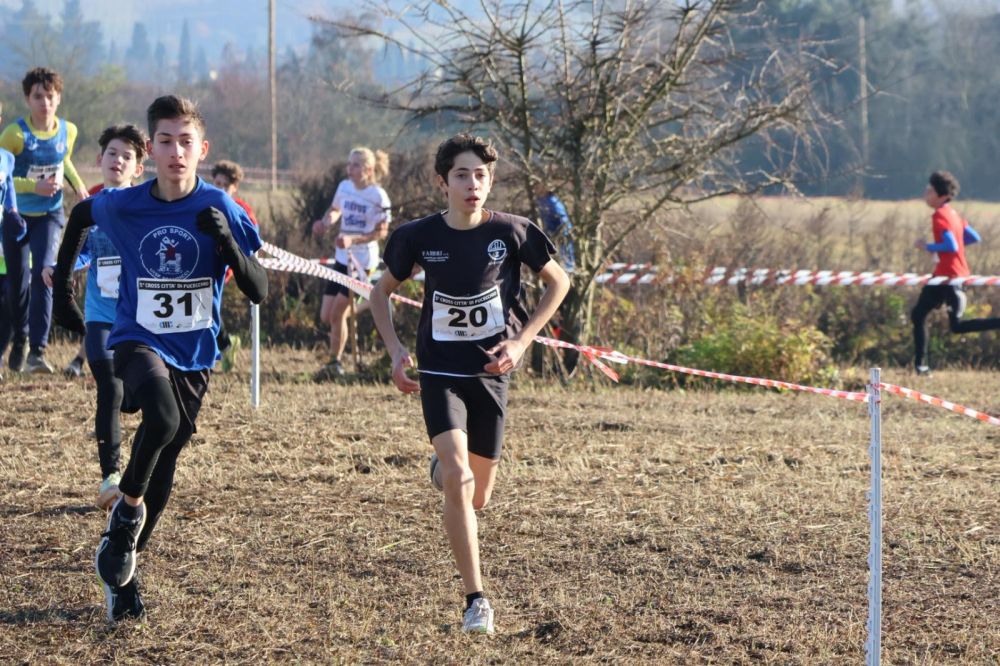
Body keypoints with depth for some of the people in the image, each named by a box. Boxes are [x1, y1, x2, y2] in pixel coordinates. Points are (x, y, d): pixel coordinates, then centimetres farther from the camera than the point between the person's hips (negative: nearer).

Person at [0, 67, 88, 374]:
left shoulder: (68, 131, -4)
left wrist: (78, 186, 4)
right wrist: (34, 186, -30)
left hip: (49, 215, 1)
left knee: (43, 274, -18)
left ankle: (37, 351, -21)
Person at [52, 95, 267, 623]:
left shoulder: (219, 209, -11)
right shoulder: (123, 207, -10)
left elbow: (259, 291, -13)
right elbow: (80, 215, 14)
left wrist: (227, 243, -30)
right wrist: (61, 288, 15)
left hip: (194, 354, 2)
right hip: (138, 341, -2)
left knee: (161, 473, 10)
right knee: (162, 419, -34)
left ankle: (121, 568, 32)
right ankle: (127, 508, -8)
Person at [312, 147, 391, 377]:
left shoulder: (378, 196, -14)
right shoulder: (344, 187, 4)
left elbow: (382, 231, -11)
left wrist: (353, 239, -24)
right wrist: (326, 221, -2)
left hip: (362, 261, -7)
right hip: (342, 258, 7)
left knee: (337, 312, -6)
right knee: (326, 317, 5)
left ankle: (335, 362, 9)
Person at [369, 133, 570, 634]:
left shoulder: (511, 232, -10)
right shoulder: (419, 236, -8)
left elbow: (558, 282, 5)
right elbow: (381, 293, 9)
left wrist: (522, 340, -5)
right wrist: (395, 351, -4)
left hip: (491, 370, 1)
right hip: (439, 372, -1)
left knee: (477, 498, 10)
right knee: (458, 479, -21)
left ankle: (445, 464, 49)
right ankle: (476, 600, -16)